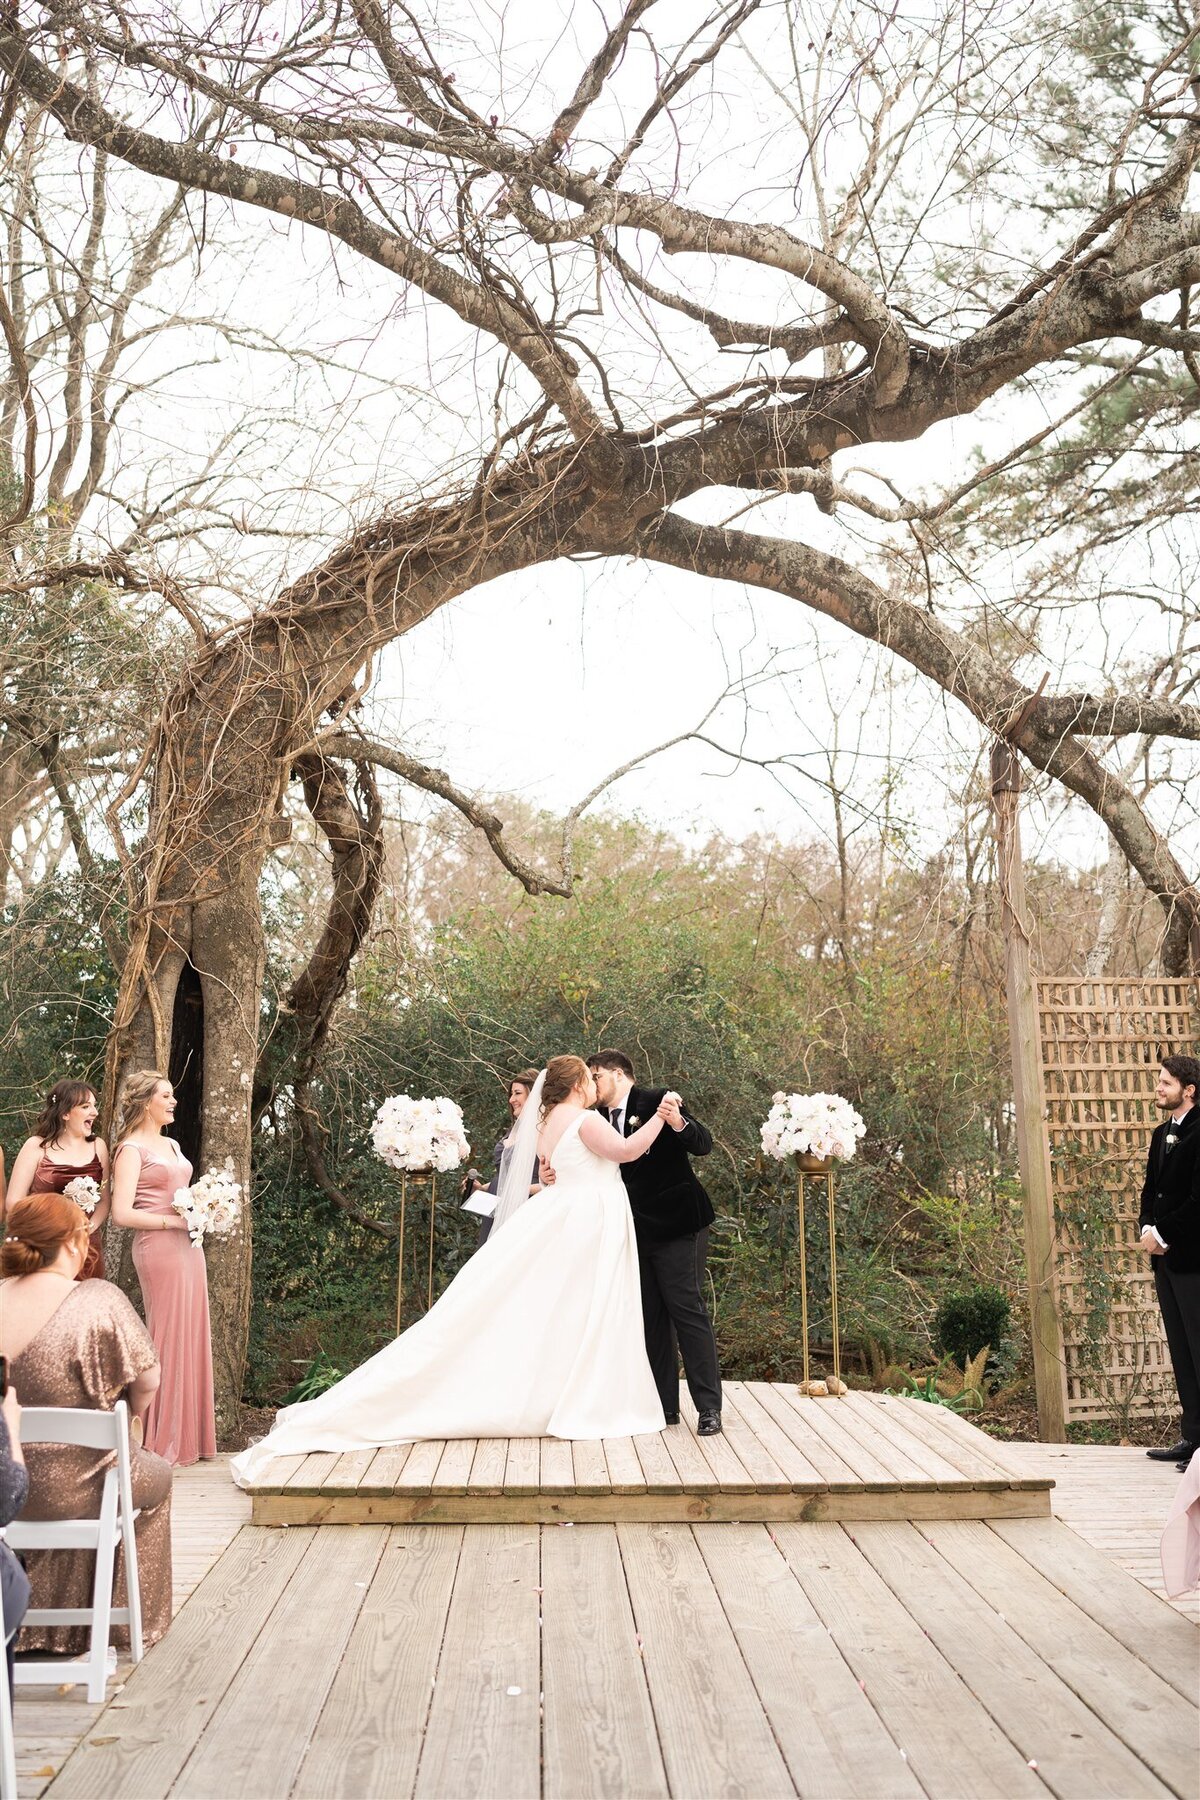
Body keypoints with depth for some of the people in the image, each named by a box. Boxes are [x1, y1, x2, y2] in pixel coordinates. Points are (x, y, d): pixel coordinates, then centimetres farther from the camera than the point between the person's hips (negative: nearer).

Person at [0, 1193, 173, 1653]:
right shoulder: (98, 1301, -21)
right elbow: (147, 1380, -12)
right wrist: (129, 1417, 9)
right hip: (74, 1488, -5)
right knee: (156, 1476, 27)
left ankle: (44, 1620, 45)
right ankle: (138, 1621, 38)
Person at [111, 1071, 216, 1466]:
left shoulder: (172, 1145, 19)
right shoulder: (132, 1149, -6)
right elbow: (122, 1214, -14)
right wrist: (174, 1220, -17)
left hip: (188, 1246, 8)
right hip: (159, 1249, -8)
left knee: (191, 1338, 9)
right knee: (167, 1338, -5)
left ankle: (189, 1437, 16)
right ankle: (162, 1441, 4)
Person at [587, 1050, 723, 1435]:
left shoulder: (656, 1100, -7)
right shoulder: (603, 1120, 11)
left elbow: (704, 1144, -14)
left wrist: (678, 1123, -34)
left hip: (676, 1226, -7)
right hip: (638, 1232, 7)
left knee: (688, 1310, -8)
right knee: (652, 1318, 9)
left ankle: (709, 1408, -5)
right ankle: (665, 1404, 15)